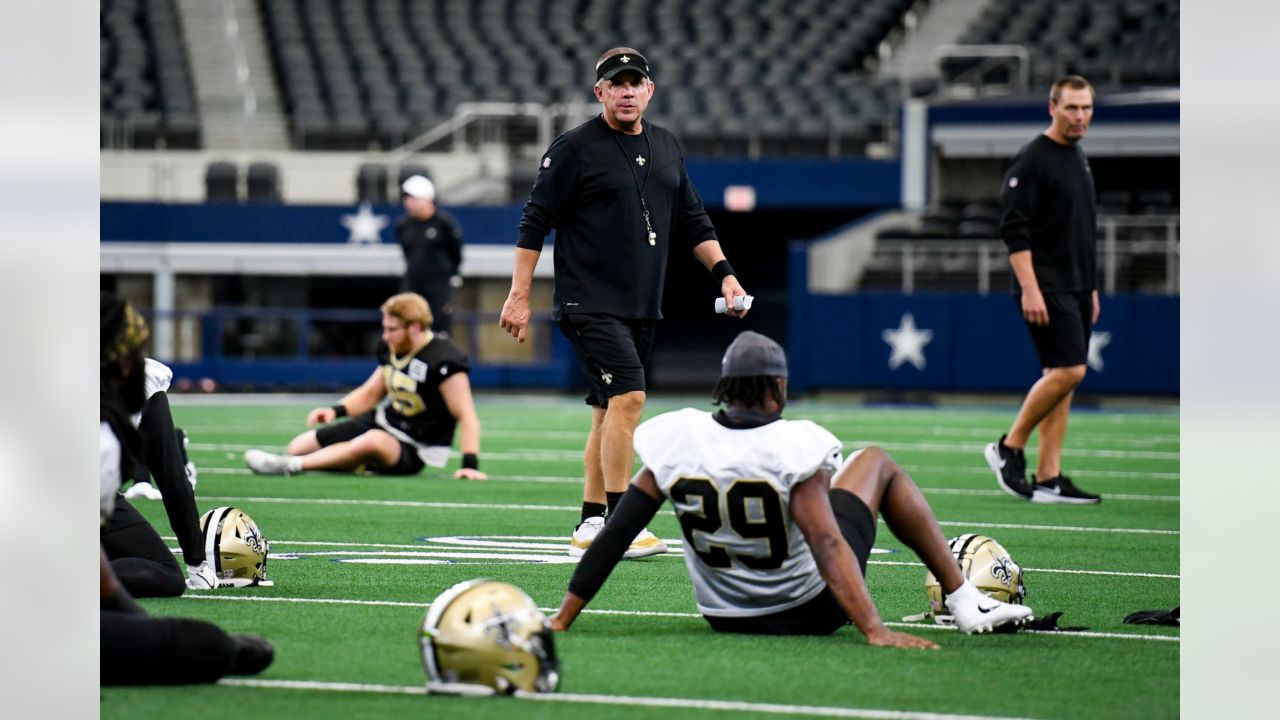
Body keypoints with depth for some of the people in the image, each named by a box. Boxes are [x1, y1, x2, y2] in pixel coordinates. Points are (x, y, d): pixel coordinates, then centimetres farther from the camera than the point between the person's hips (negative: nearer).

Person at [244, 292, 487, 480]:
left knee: (373, 441, -43)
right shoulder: (392, 350, 2)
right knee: (299, 447, 5)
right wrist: (336, 411, 0)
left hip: (411, 450, -9)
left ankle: (289, 466, -45)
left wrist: (470, 464, -32)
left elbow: (466, 416, -23)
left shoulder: (443, 361, -22)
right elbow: (370, 393, 17)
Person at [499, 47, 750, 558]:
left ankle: (589, 528, 15)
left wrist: (723, 272, 10)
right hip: (590, 302, -7)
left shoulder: (666, 148, 14)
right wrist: (519, 296, -9)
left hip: (642, 306, 7)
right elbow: (536, 222, -5)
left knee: (609, 411, 9)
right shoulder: (574, 148, -6)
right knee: (628, 396, -19)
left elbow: (692, 220, 22)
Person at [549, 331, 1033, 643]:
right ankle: (964, 601, 17)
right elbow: (828, 547, -31)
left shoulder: (676, 444, -14)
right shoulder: (794, 449, -25)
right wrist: (875, 631, -33)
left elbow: (614, 537, -12)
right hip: (810, 612, -4)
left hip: (726, 617, 4)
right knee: (876, 463, 16)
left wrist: (561, 622, -8)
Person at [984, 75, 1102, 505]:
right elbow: (1014, 229, -16)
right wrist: (1030, 289, -21)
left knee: (1062, 378, 5)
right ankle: (1009, 449, -5)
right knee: (1069, 369, -17)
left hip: (1076, 291, 9)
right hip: (1046, 289, -9)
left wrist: (1091, 289, 22)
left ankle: (1048, 478, 6)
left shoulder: (1079, 159, 17)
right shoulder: (1032, 160, -11)